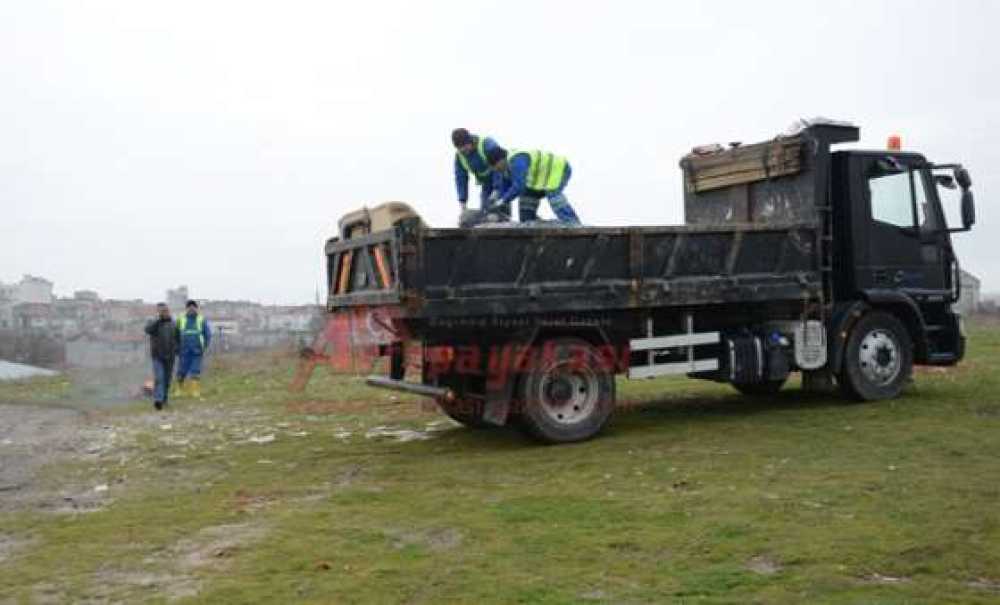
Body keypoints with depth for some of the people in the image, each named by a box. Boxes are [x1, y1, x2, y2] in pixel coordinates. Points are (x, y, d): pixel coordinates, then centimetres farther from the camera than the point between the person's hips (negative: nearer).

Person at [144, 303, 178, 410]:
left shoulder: (173, 324, 7)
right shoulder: (153, 322, -1)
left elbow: (177, 339, 16)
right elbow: (148, 329, -23)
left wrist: (177, 349, 6)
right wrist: (158, 319, -25)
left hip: (170, 356, 3)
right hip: (157, 356, -3)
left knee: (167, 379, 9)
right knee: (158, 378, -15)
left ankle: (164, 399, 22)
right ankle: (157, 400, -24)